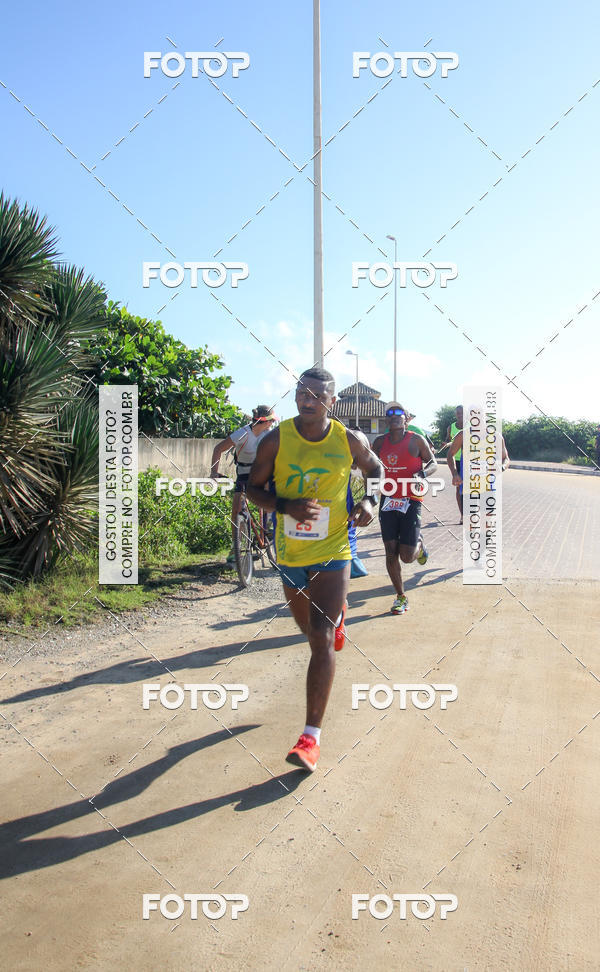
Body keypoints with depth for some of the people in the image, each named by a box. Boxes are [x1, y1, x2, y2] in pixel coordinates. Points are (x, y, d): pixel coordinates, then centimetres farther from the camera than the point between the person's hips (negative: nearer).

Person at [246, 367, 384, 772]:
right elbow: (254, 488, -2)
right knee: (306, 625, 23)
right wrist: (286, 506, -21)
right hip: (290, 551, 3)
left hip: (333, 550, -2)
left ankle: (312, 735, -6)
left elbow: (375, 468, 13)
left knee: (321, 639, -12)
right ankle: (336, 615, 62)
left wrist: (370, 500, -7)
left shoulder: (348, 440, -7)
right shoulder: (276, 440, -9)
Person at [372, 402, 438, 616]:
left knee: (407, 556, -7)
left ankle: (419, 544, 30)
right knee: (391, 552, 2)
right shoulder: (380, 442, 7)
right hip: (388, 501, 3)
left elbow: (433, 462, 5)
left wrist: (424, 472, -16)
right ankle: (400, 596, 18)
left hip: (411, 501, -3)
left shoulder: (416, 440, -3)